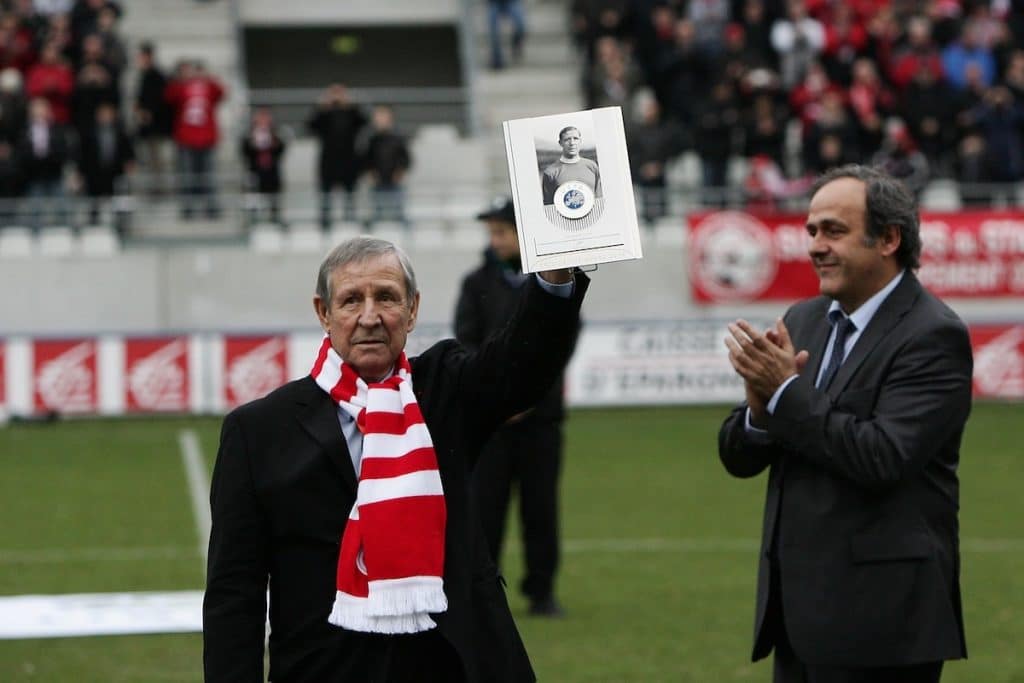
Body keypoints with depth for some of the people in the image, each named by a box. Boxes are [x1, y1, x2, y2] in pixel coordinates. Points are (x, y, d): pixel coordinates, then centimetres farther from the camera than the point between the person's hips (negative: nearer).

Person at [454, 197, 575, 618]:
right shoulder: (478, 283, 6)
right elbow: (465, 345, 0)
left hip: (540, 411, 0)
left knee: (540, 504, 1)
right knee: (485, 502, -3)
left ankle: (541, 591, 10)